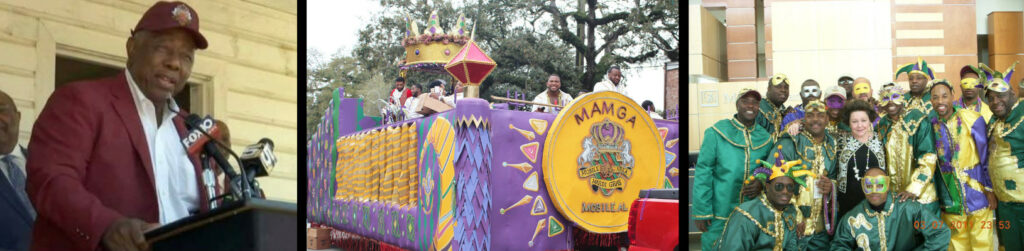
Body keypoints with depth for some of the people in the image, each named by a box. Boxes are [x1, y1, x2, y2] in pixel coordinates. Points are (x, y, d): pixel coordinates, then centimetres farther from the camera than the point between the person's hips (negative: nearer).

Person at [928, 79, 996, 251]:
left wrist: (990, 189, -4)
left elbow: (986, 156, -3)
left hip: (976, 190, -3)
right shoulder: (931, 124, 2)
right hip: (949, 196, 3)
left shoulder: (971, 119, -7)